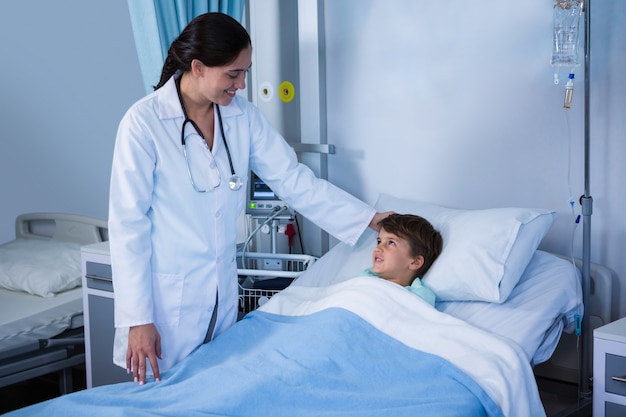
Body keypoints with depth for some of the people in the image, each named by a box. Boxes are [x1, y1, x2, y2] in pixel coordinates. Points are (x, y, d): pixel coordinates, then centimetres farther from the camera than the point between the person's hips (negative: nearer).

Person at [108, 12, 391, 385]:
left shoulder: (243, 116, 0)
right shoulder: (144, 123, -16)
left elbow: (294, 180, 1)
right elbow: (127, 225, -15)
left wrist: (369, 219, -5)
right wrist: (138, 319, -16)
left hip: (223, 293, 5)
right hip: (165, 296, -5)